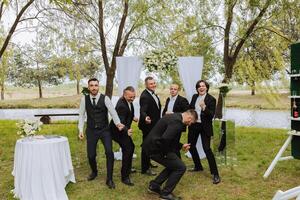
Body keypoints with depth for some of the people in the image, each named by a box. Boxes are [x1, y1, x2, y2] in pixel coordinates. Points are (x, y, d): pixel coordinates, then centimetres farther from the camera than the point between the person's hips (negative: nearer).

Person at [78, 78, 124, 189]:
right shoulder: (84, 99, -3)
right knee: (91, 155, 4)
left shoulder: (105, 98, -10)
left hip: (104, 130, -1)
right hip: (91, 131, 2)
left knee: (109, 152, -15)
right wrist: (81, 130, -6)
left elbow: (113, 112, -20)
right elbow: (81, 115, 1)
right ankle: (94, 171, 38)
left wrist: (118, 123, -37)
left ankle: (109, 179, 2)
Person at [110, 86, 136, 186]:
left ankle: (128, 168, 38)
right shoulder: (121, 106, -33)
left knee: (131, 147, 20)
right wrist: (127, 131, -56)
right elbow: (120, 123, -42)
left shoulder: (128, 101, -4)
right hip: (118, 131, -10)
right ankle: (124, 177, -8)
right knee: (127, 149, -16)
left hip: (123, 129, 10)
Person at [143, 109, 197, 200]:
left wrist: (181, 146, 19)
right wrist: (165, 153, -16)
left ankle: (154, 186, 29)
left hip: (152, 145, 10)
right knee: (180, 167, 1)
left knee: (173, 165, 23)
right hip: (156, 148, -10)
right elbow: (165, 139, -32)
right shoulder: (177, 122, -19)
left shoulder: (175, 116, 13)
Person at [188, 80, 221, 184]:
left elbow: (211, 115, -17)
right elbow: (190, 108, 19)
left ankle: (215, 174, -4)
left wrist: (204, 107, -31)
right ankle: (198, 166, 35)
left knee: (207, 149, -12)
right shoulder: (194, 97, 5)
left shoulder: (211, 99, -11)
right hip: (194, 125, 6)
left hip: (204, 127, -6)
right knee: (191, 146, 15)